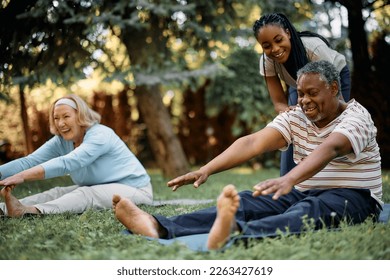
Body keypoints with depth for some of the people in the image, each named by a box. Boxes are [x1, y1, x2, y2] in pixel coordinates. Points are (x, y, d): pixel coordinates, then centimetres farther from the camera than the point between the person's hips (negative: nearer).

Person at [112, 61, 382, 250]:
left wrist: (288, 180, -53)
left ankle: (236, 233, -70)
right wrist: (206, 170, -25)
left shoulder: (356, 117, -12)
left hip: (353, 198, -5)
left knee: (309, 209, -39)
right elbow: (253, 143, -11)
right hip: (305, 193, 5)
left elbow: (328, 149, -34)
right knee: (247, 201, -21)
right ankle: (160, 227, -42)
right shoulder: (295, 118, 4)